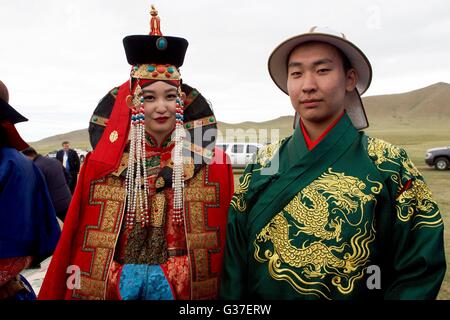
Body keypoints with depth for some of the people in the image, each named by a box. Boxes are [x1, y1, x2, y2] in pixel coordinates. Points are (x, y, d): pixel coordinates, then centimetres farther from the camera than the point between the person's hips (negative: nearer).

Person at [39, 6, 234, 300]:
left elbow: (223, 235, -3)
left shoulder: (213, 165, -6)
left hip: (185, 285, 0)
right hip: (107, 283, 1)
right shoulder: (101, 164, -4)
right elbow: (77, 237, 0)